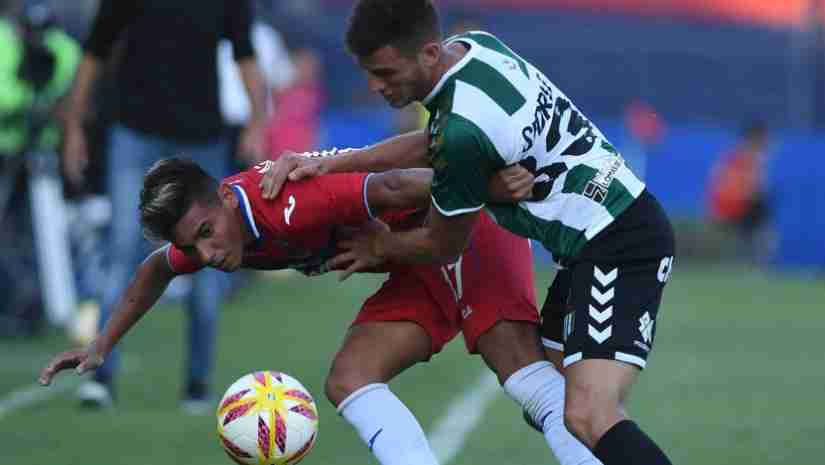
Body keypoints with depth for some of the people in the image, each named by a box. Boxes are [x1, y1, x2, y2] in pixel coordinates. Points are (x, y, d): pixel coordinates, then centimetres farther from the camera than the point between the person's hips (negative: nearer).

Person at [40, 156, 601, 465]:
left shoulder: (291, 202, -31)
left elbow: (403, 188, -36)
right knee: (349, 381, -9)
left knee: (522, 365, -27)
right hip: (421, 268, 8)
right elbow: (157, 269, 20)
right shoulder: (204, 230, -2)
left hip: (468, 224, -8)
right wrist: (102, 346, 19)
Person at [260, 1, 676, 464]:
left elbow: (446, 246, -7)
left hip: (618, 247, -10)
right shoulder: (473, 46, 1)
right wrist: (331, 163, 7)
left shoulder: (464, 130, -24)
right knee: (545, 407, 11)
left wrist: (381, 247, 13)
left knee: (588, 416, -25)